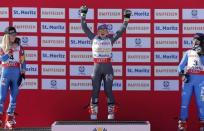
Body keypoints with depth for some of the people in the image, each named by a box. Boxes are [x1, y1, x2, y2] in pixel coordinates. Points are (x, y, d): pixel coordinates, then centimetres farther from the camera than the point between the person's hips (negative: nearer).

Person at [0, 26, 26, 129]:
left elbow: (22, 61, 6)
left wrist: (22, 73, 0)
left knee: (14, 96, 4)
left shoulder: (19, 47, 6)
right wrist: (8, 53, -23)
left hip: (16, 73, 2)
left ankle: (10, 117, 11)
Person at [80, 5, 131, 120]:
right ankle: (93, 113, 8)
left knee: (108, 90, 0)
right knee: (95, 90, 2)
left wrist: (126, 19, 0)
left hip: (108, 67, -1)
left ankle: (111, 113, 5)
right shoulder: (94, 38, 6)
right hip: (97, 67, 1)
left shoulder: (111, 39, 5)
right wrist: (83, 14, 6)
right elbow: (85, 28, 8)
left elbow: (121, 30, 4)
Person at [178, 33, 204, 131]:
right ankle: (182, 122, 3)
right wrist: (181, 72, -8)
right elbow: (181, 65, 10)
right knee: (185, 100, -1)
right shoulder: (188, 53, 13)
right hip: (188, 78, 1)